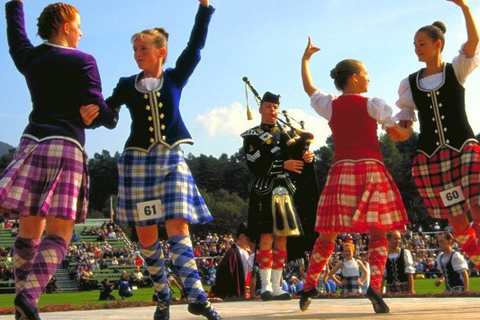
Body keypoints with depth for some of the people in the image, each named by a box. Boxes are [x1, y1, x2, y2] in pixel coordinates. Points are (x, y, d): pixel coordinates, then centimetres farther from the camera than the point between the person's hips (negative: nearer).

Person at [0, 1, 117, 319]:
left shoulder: (29, 58, 14)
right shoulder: (83, 62, 0)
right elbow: (97, 108, -8)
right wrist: (112, 117, 12)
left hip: (31, 144, 5)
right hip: (66, 147, -5)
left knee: (30, 231, 11)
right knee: (59, 235, -6)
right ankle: (29, 293, -26)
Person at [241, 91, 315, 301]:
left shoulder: (286, 135, 20)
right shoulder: (251, 136, 3)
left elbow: (295, 159, 10)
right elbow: (256, 165, -10)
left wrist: (306, 157, -13)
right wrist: (284, 165, -18)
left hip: (285, 191, 5)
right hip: (264, 192, -5)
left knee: (282, 239, 4)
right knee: (266, 237, -9)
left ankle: (276, 285, 9)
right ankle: (266, 286, -5)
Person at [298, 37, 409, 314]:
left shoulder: (330, 105, 10)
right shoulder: (373, 105, 1)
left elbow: (309, 87, 28)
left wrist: (305, 59, 39)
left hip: (341, 171, 3)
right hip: (371, 170, -3)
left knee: (328, 234, 9)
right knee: (378, 233, -2)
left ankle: (309, 286, 12)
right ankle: (375, 286, -19)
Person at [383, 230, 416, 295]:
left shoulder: (405, 253, 1)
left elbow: (410, 273, -1)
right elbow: (383, 275, 5)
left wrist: (411, 289, -6)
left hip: (405, 287, -1)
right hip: (390, 289, 1)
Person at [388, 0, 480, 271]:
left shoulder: (457, 70, 4)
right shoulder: (411, 83, 11)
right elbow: (406, 120, 13)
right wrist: (400, 131, -10)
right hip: (430, 157, 3)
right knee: (457, 220, 1)